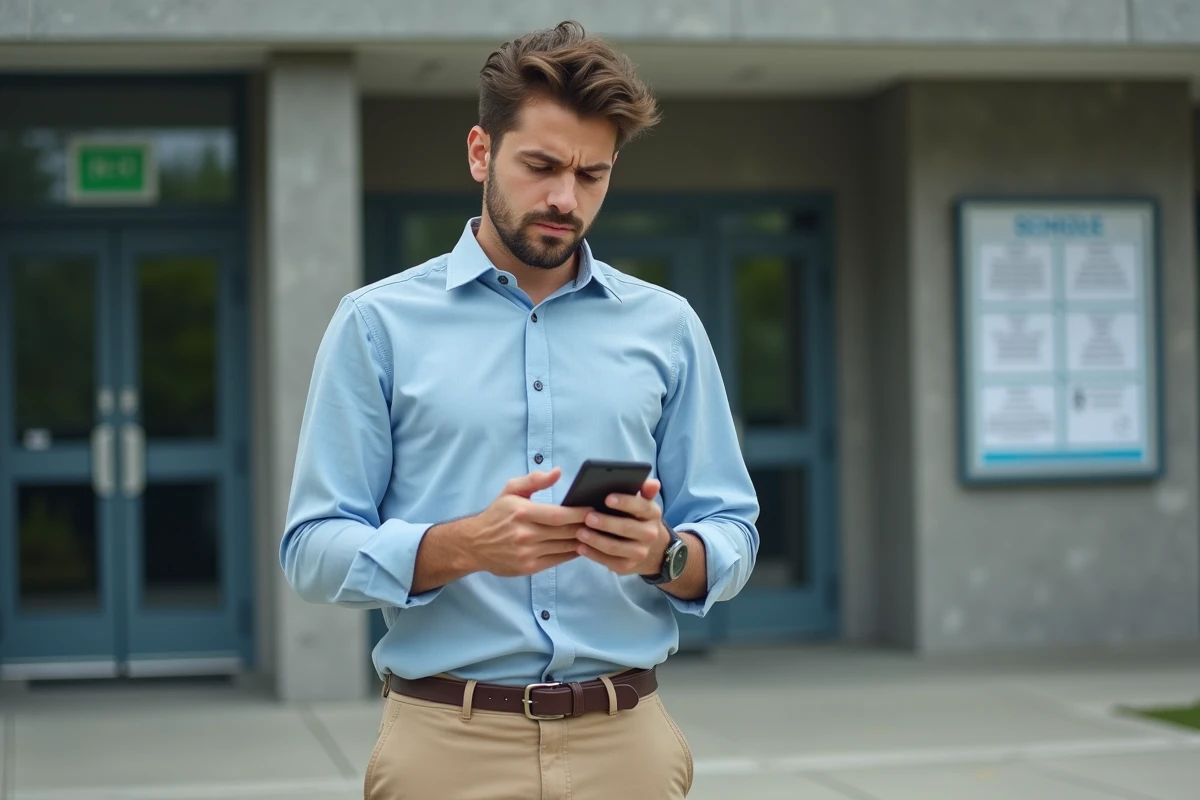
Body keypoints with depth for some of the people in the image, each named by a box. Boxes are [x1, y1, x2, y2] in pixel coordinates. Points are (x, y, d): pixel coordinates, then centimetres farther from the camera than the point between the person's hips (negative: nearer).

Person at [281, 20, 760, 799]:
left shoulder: (666, 326, 7)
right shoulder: (379, 322, 1)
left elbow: (730, 539, 7)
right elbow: (315, 550, -3)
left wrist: (662, 553, -15)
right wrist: (464, 546, -19)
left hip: (626, 736, 2)